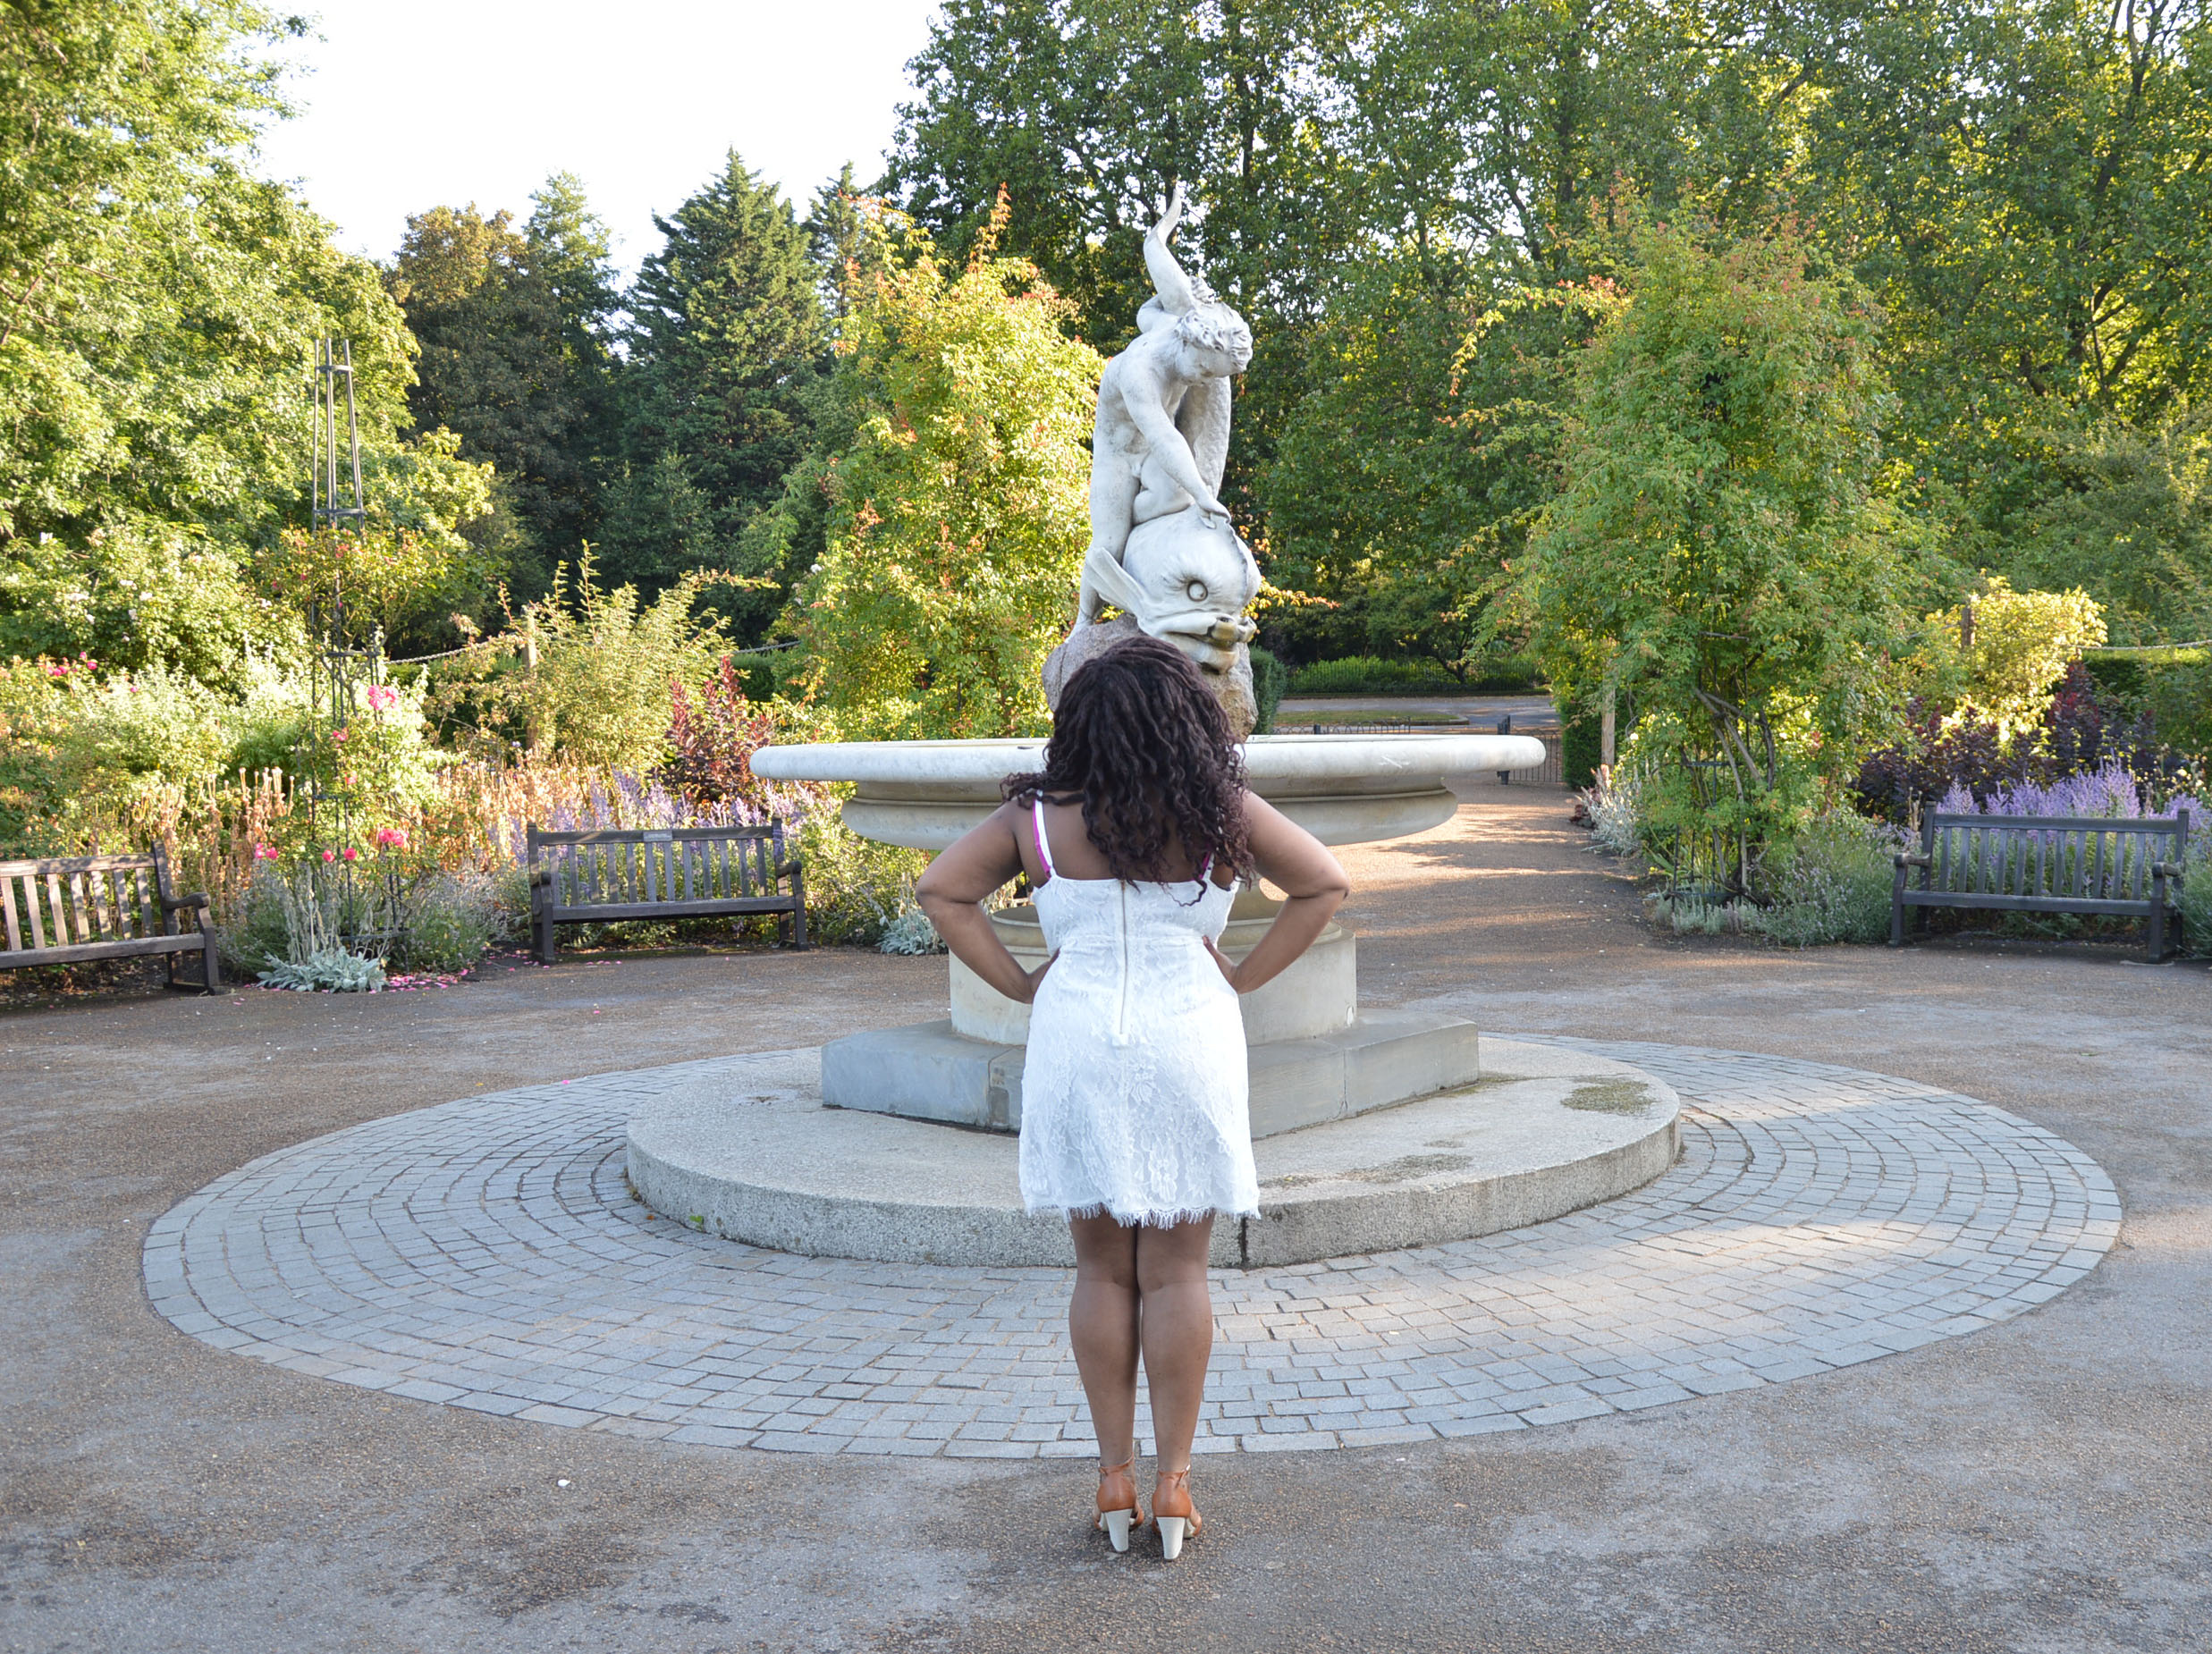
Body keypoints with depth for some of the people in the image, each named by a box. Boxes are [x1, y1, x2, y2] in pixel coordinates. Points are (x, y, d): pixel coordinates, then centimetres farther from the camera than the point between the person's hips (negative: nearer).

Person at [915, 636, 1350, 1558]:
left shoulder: (1037, 818, -2)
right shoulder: (1221, 814, -3)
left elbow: (939, 891, 0)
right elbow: (1325, 885, 2)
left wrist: (1019, 985, 1)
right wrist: (1242, 978, 2)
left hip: (1076, 1043, 1)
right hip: (1188, 1040, -1)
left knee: (1102, 1273, 11)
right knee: (1175, 1274, 6)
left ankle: (1115, 1477, 16)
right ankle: (1172, 1482, 11)